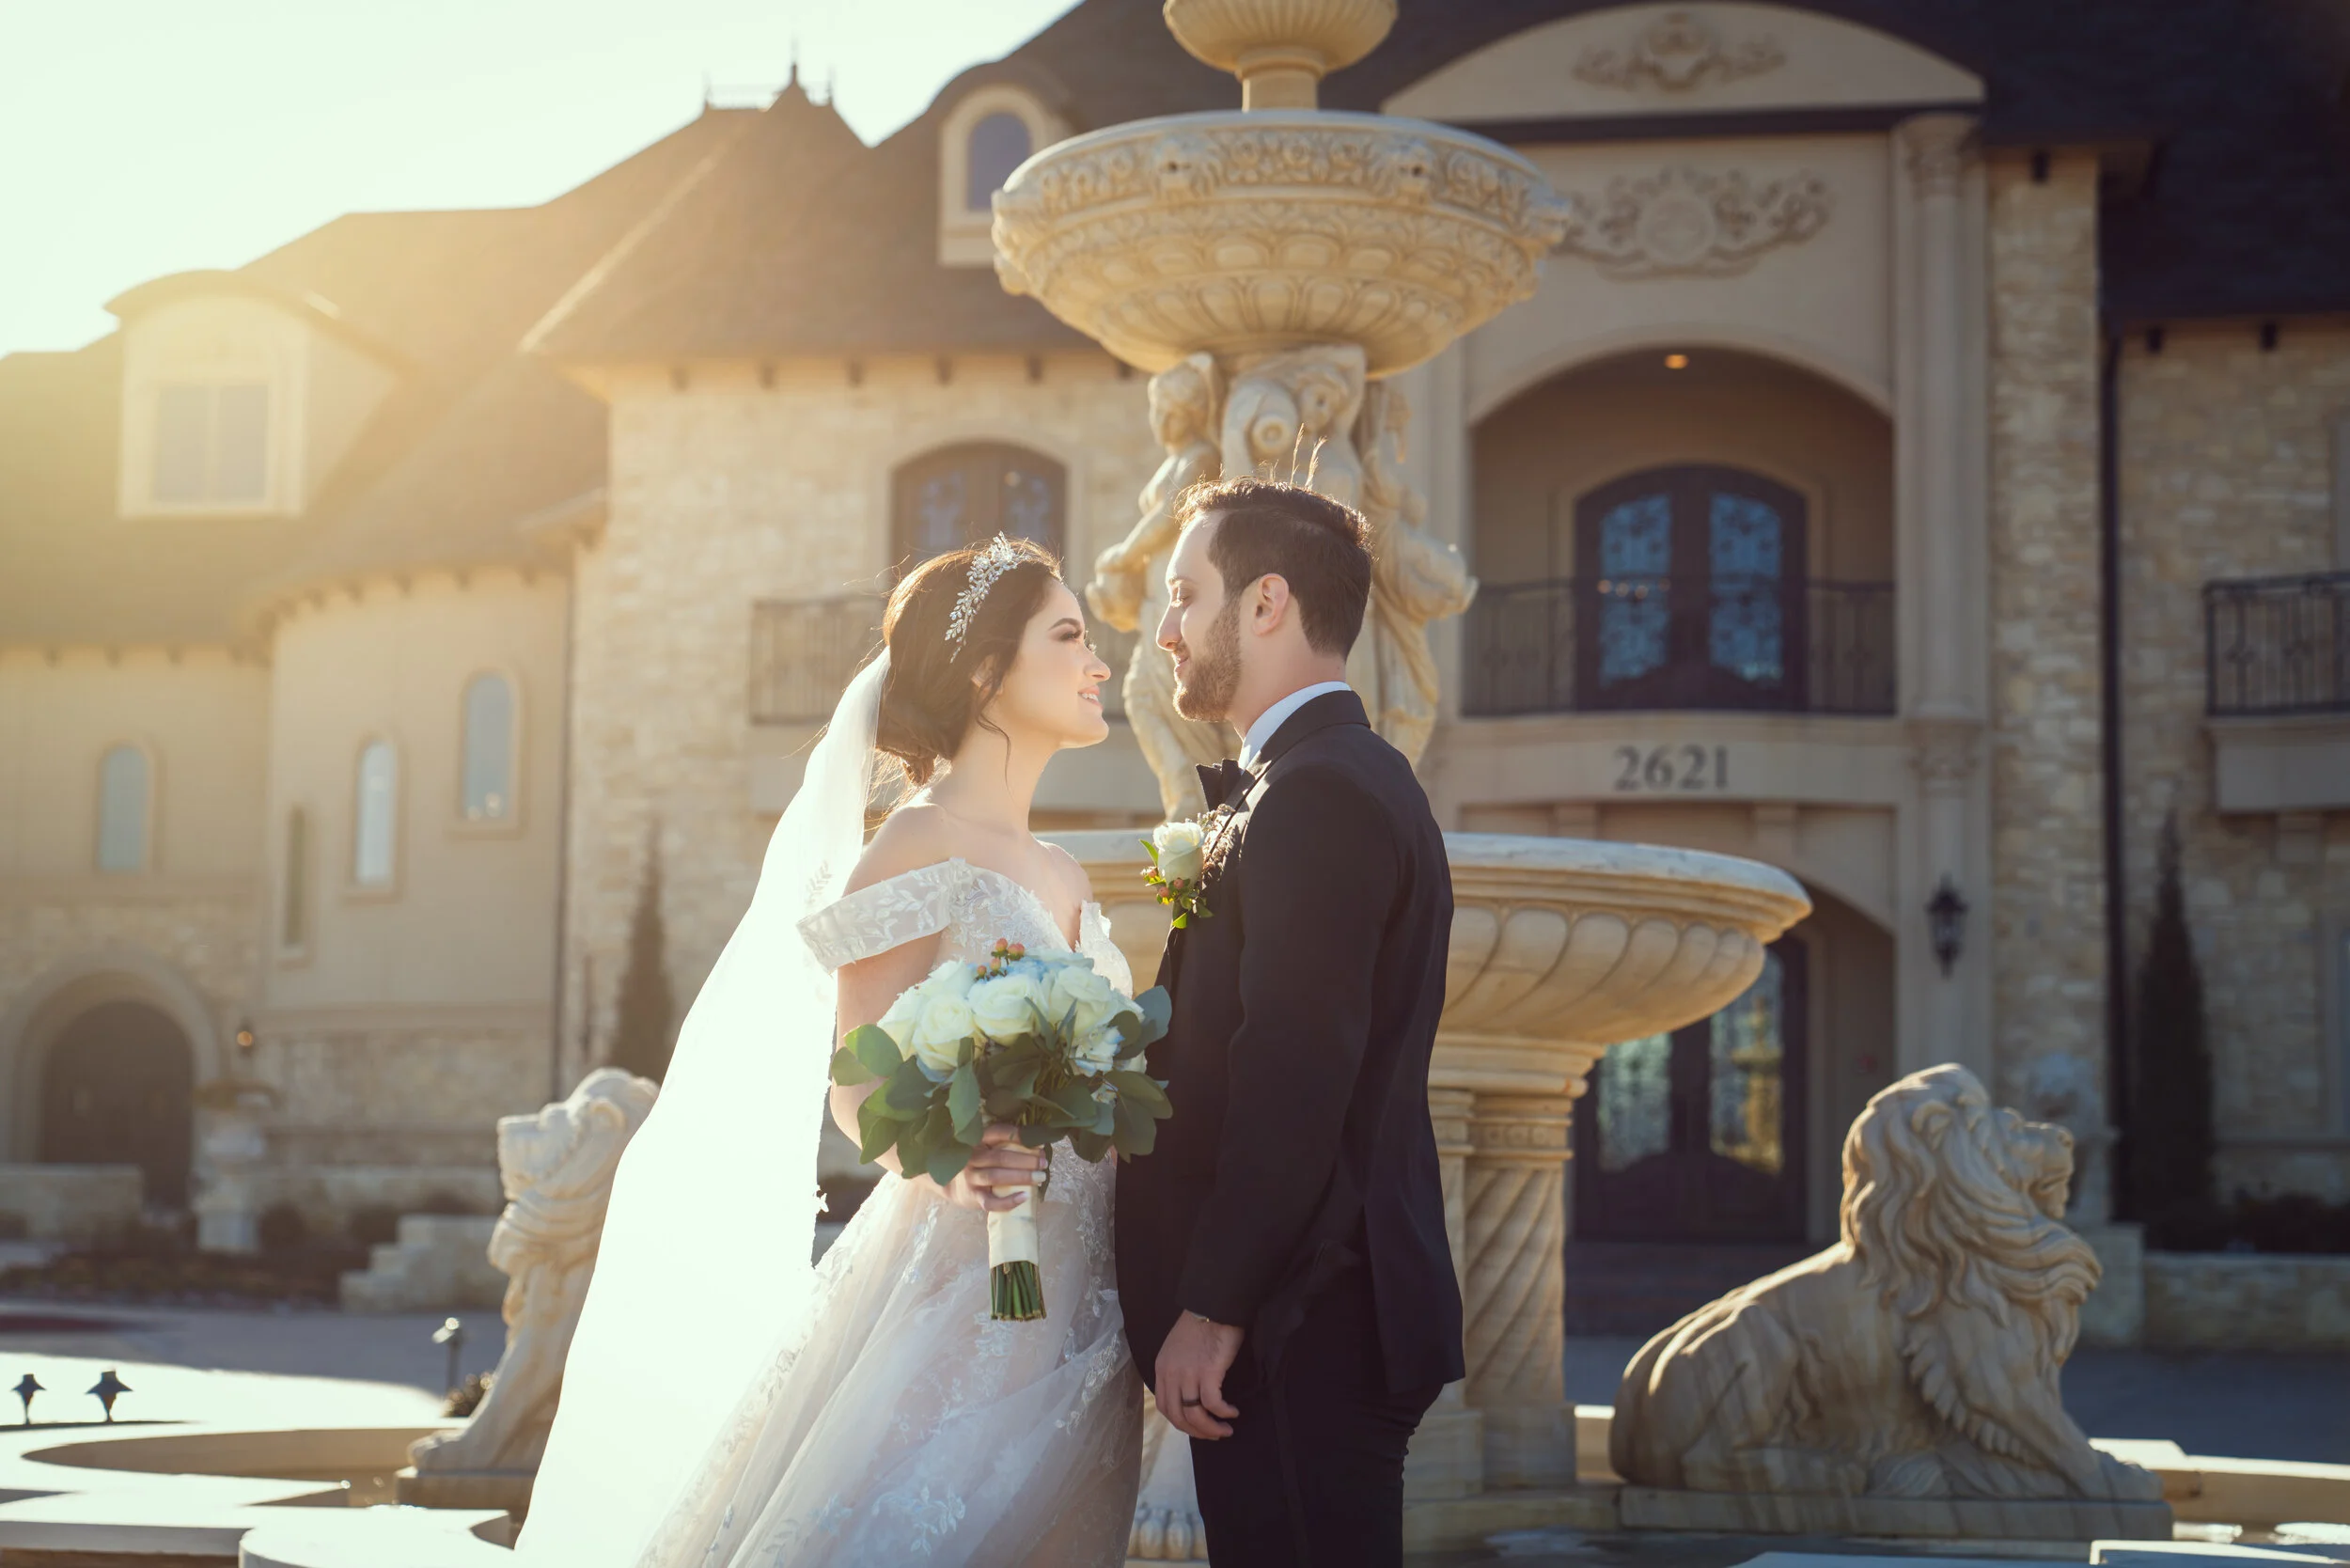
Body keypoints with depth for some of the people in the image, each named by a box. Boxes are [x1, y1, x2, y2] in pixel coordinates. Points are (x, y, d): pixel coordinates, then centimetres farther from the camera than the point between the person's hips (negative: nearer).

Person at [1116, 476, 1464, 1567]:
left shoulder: (1317, 794, -15)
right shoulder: (1355, 778, 18)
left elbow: (1292, 1079, -21)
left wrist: (1213, 1311, -19)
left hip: (1297, 1325, -10)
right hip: (1336, 1316, 10)